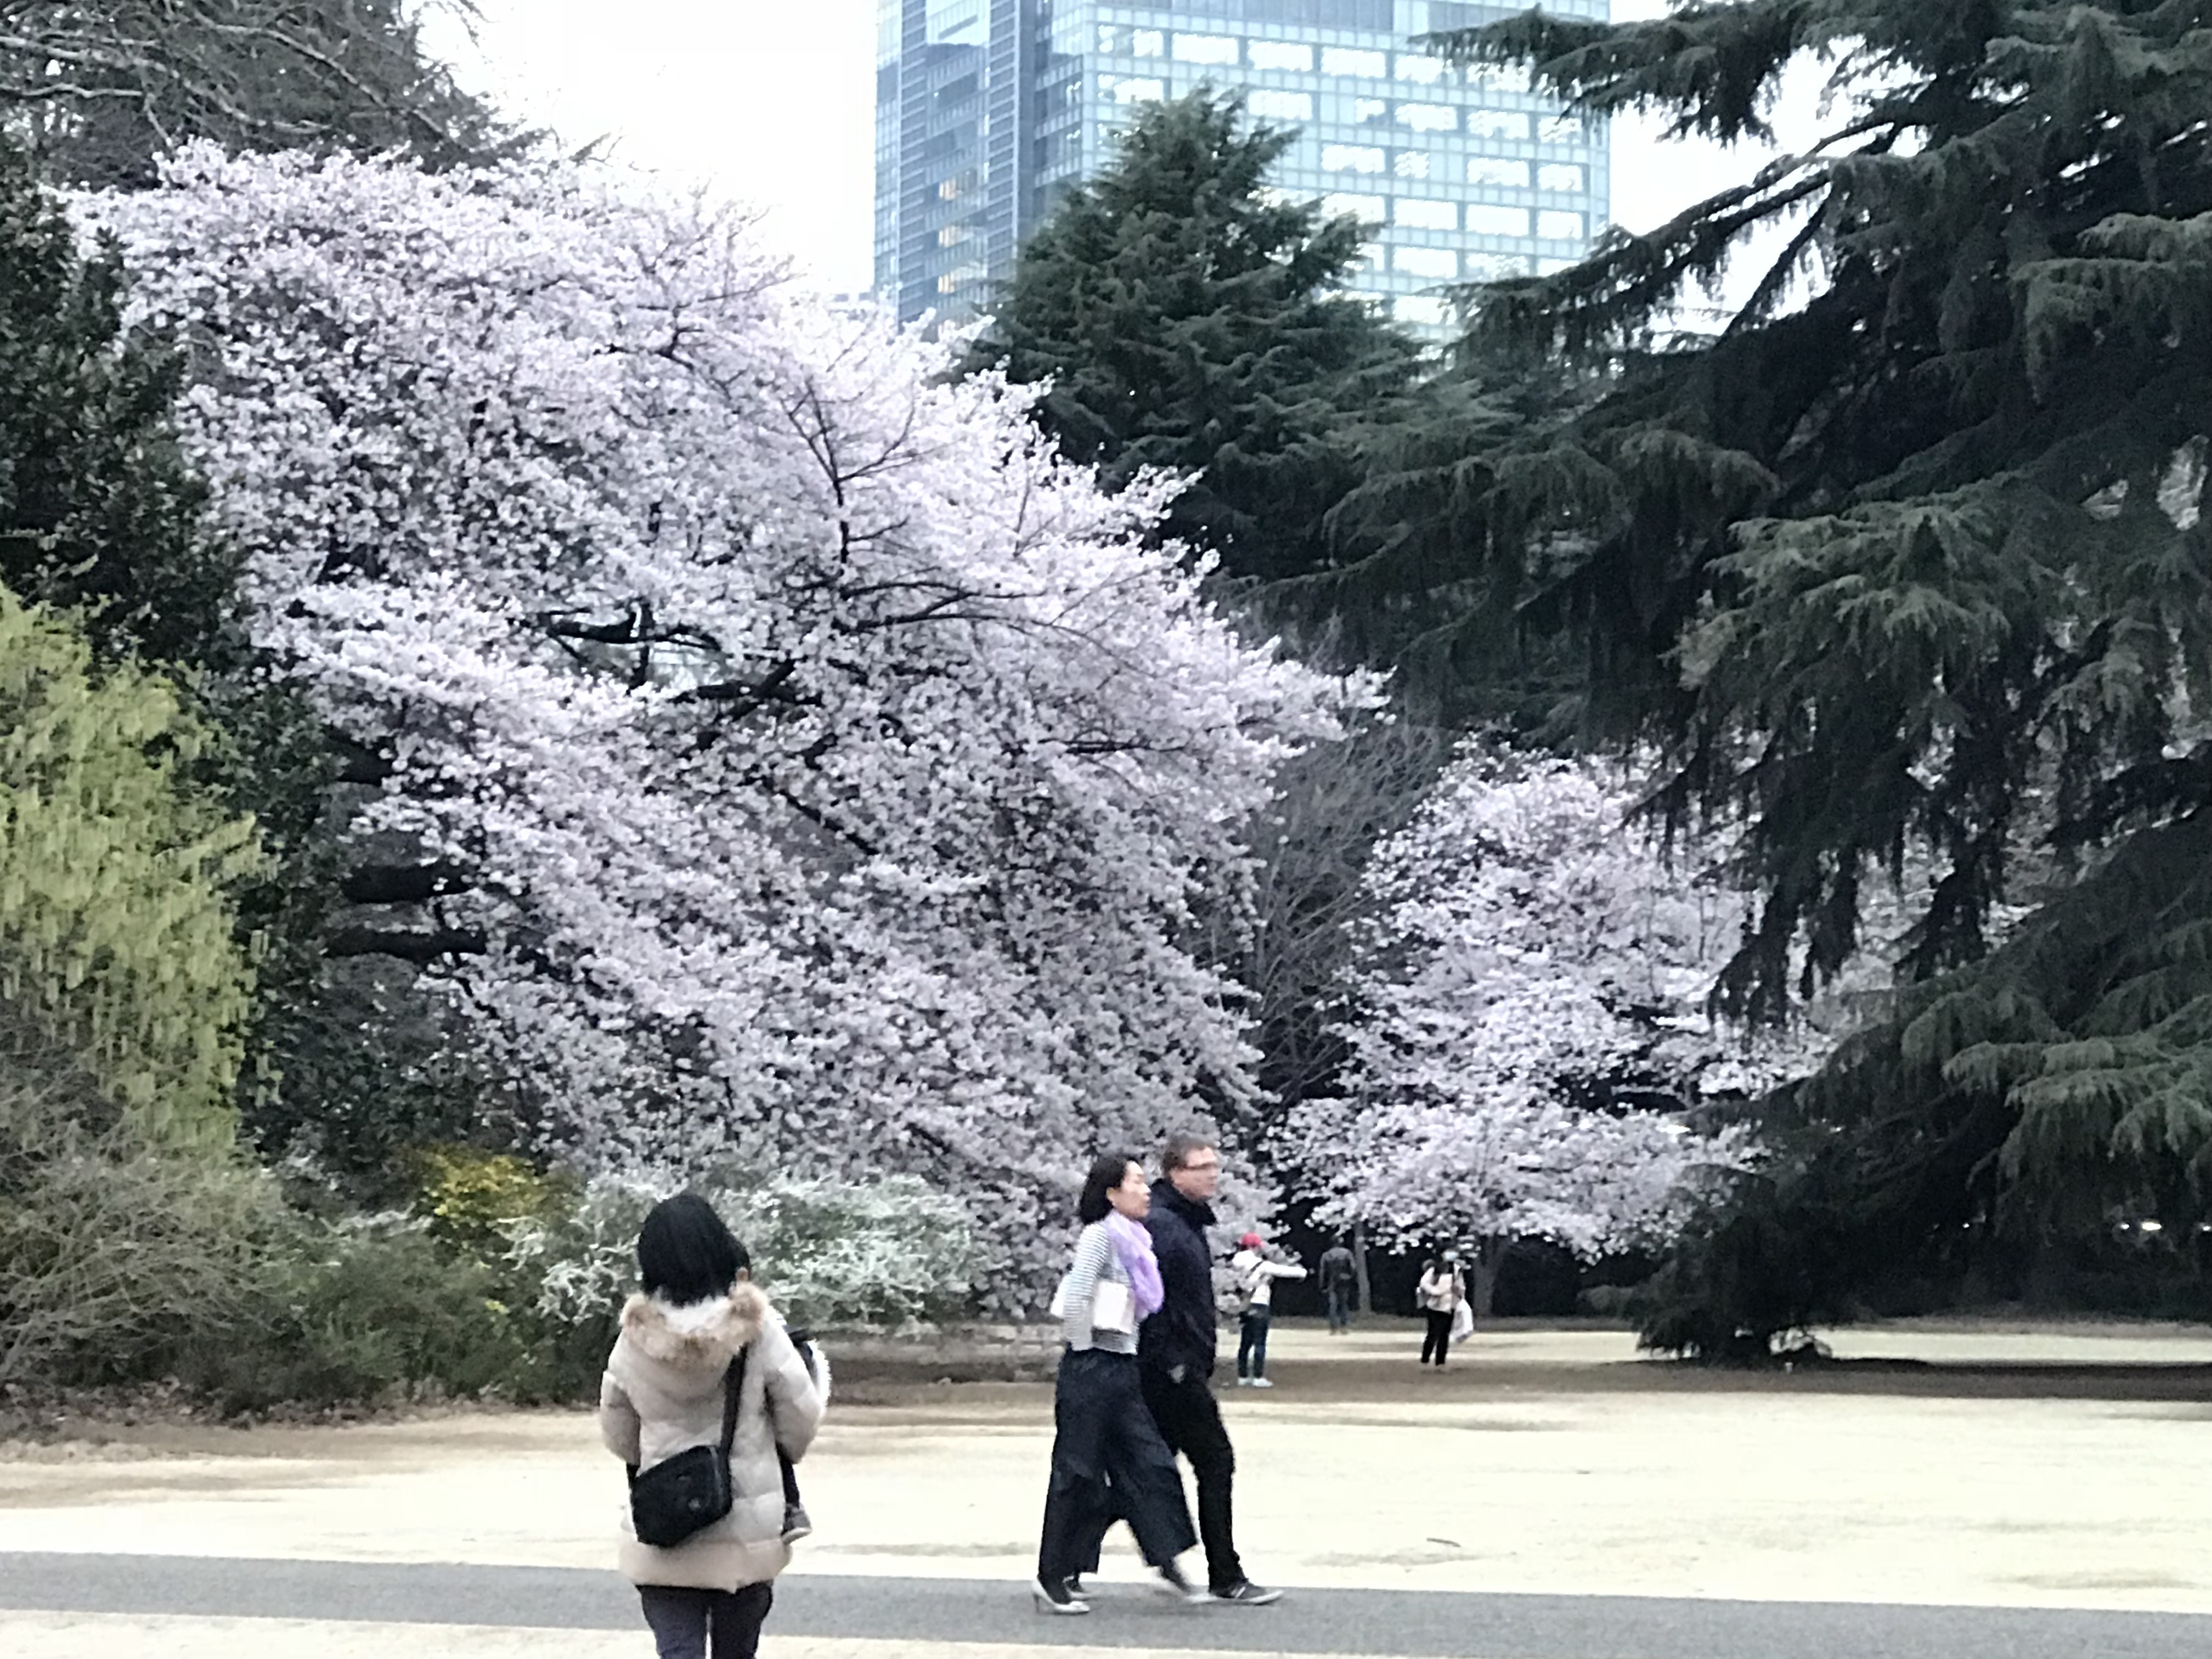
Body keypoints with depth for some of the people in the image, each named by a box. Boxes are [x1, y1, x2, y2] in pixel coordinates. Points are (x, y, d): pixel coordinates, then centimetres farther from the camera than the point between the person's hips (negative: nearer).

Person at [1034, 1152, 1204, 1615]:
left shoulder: (1134, 1240, 13)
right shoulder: (1101, 1235, -12)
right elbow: (1075, 1299, -21)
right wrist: (1083, 1355, -15)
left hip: (1121, 1371, 8)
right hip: (1092, 1371, -8)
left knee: (1149, 1465, 4)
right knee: (1078, 1476, -2)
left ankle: (1167, 1564, 6)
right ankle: (1052, 1580, 7)